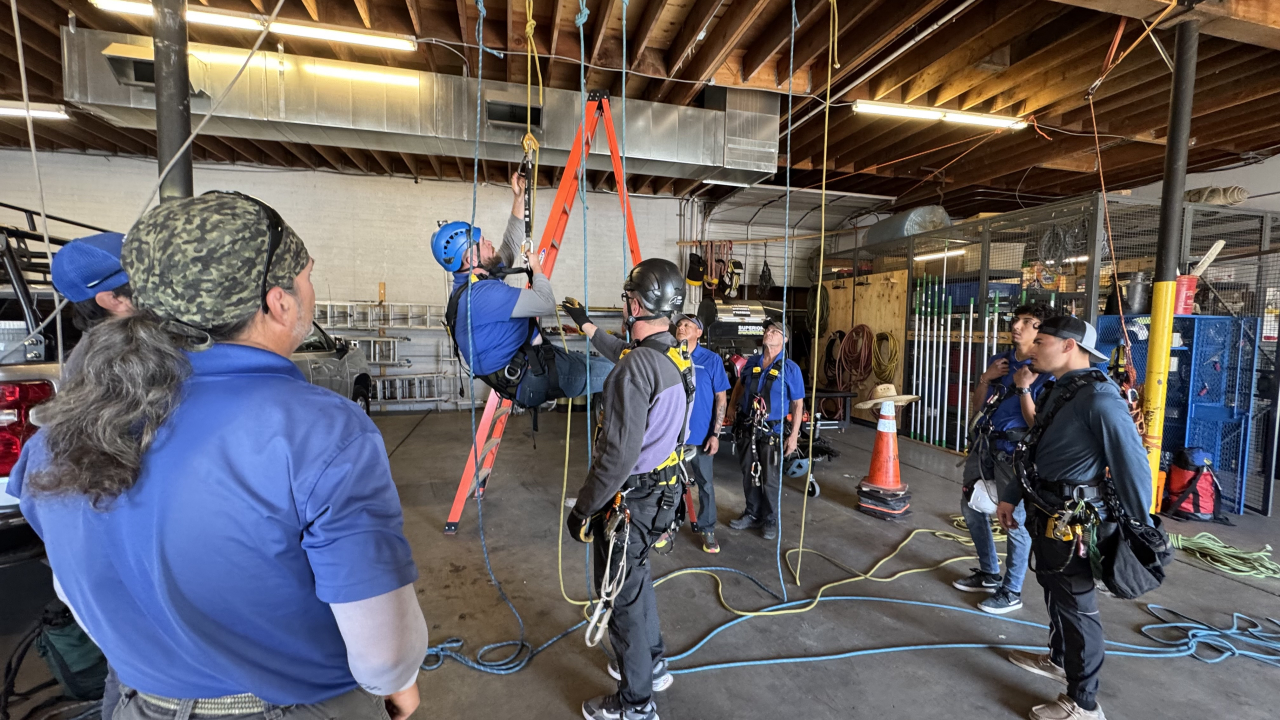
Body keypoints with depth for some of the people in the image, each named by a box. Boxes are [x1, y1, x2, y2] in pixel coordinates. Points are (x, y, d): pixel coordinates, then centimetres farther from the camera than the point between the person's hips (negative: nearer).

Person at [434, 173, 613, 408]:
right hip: (532, 379, -11)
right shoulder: (484, 293, -25)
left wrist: (519, 198, 14)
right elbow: (546, 305, -24)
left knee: (600, 361, 17)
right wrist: (536, 268, -5)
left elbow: (511, 244, 20)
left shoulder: (469, 285, 9)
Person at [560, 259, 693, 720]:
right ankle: (653, 665, 47)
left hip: (628, 499, -9)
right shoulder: (674, 357, 2)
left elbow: (619, 453, -29)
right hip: (660, 490, 9)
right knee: (636, 579, 27)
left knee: (623, 596, 9)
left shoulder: (637, 367, -27)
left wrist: (583, 508, -18)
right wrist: (587, 326, 36)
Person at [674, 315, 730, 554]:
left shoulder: (712, 360, -5)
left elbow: (721, 399, -4)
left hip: (700, 434, -2)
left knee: (706, 483, 10)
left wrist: (715, 434, -10)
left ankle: (707, 529, 26)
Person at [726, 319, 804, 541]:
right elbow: (740, 384, 22)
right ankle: (752, 514, 31)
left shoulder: (790, 368, -9)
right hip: (747, 429, 4)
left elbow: (798, 404, -8)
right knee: (749, 475, 14)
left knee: (769, 479, 5)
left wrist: (794, 435, -12)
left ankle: (771, 520, 24)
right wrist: (732, 407, 11)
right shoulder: (751, 362, 4)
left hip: (772, 432, -4)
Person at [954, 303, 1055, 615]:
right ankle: (989, 574, 35)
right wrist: (985, 379, -3)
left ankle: (1011, 591, 17)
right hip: (984, 444, 8)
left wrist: (1023, 389, -22)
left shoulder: (1046, 374, -13)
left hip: (1014, 451, -8)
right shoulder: (999, 360, 8)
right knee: (971, 508, 17)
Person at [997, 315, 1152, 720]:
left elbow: (1132, 465, -23)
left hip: (1073, 525, -9)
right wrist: (1011, 497, 18)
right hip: (1047, 518, 9)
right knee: (1055, 592, 24)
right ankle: (1059, 660, 45)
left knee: (1075, 605, 4)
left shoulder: (1098, 398, -23)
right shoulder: (1056, 392, 8)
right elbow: (1036, 452, 16)